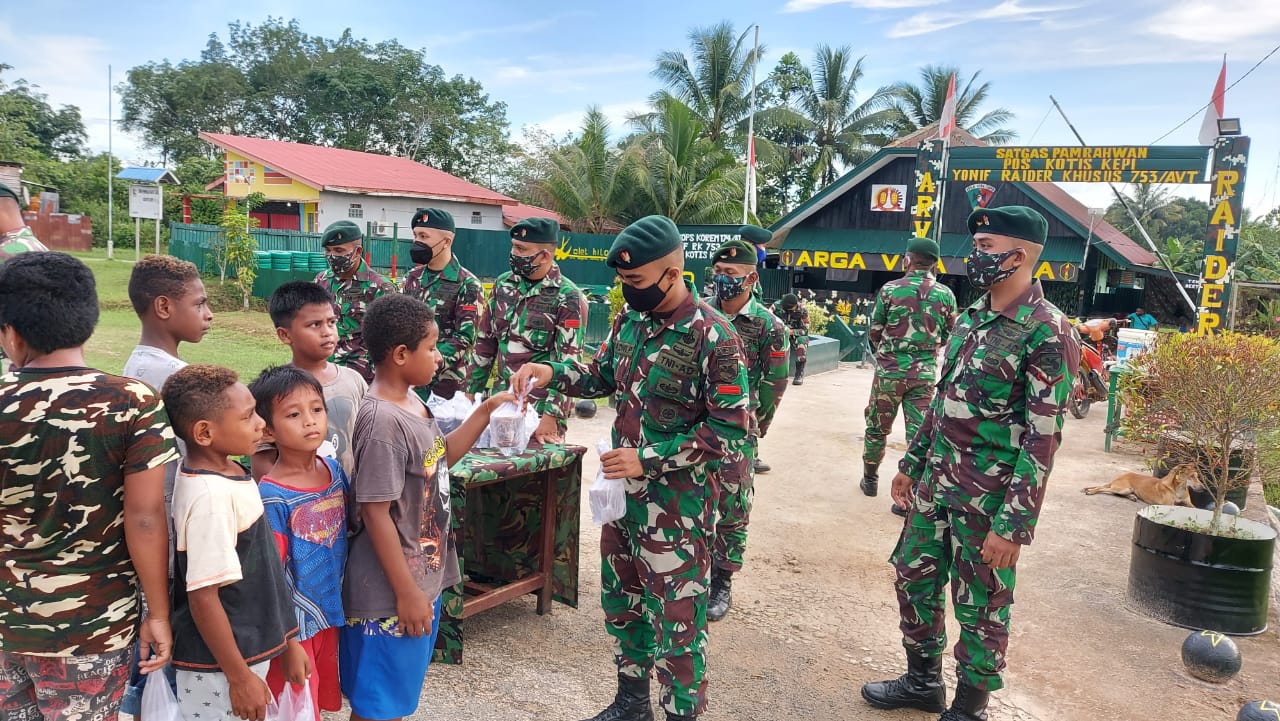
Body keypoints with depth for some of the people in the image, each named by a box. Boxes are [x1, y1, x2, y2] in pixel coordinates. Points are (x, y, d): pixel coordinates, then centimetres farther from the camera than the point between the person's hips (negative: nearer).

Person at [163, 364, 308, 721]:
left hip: (246, 648, 8)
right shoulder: (210, 497, -26)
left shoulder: (226, 471, 1)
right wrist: (239, 677, -16)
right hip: (219, 667, -8)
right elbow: (203, 597, -24)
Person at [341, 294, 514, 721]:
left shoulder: (412, 402, 3)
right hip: (391, 592, -9)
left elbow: (439, 459, 18)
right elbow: (375, 513, -23)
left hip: (424, 578, 9)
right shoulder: (383, 421, -25)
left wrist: (486, 411, 9)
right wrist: (406, 592, -18)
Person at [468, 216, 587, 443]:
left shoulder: (568, 298, -12)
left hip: (542, 408, -6)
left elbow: (567, 364, -16)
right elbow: (486, 342, 14)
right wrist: (472, 391, 11)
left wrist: (551, 416, -22)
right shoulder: (503, 284, 7)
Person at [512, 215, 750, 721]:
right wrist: (553, 373, -3)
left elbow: (730, 432, -18)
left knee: (676, 619, 4)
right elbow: (603, 374, 17)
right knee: (621, 600, 20)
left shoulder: (712, 337, -19)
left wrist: (649, 460, -21)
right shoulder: (629, 319, 3)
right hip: (622, 491, 8)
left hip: (676, 503, -7)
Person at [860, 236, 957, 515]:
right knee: (920, 434, 4)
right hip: (925, 373, 1)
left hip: (890, 370, -1)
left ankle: (870, 479, 30)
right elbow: (949, 337, 6)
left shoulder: (890, 289, -7)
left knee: (877, 427, 15)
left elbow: (873, 332, -2)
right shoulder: (945, 294, -2)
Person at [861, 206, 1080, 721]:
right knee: (913, 577, 17)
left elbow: (1043, 438, -19)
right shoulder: (969, 318, 8)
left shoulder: (1047, 333, -17)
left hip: (989, 497, -8)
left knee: (980, 607, 7)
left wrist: (1014, 524, -20)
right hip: (935, 482, 8)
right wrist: (911, 465, 18)